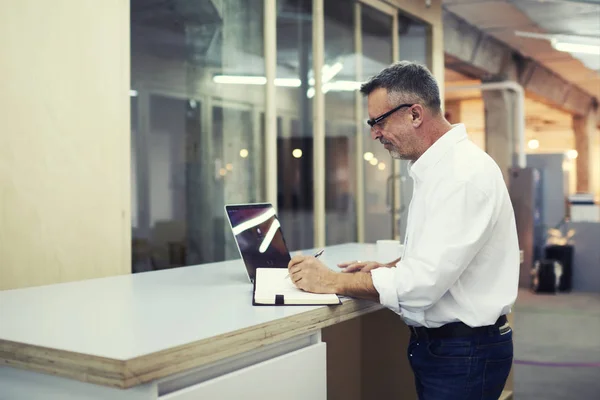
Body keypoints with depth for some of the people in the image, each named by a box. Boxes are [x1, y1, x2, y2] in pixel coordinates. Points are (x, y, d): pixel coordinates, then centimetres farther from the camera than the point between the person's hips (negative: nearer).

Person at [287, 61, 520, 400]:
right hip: (433, 343, 9)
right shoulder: (436, 168, 9)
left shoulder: (467, 174, -23)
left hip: (464, 354, -9)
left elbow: (421, 284, -28)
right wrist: (388, 269, 6)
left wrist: (333, 281, -19)